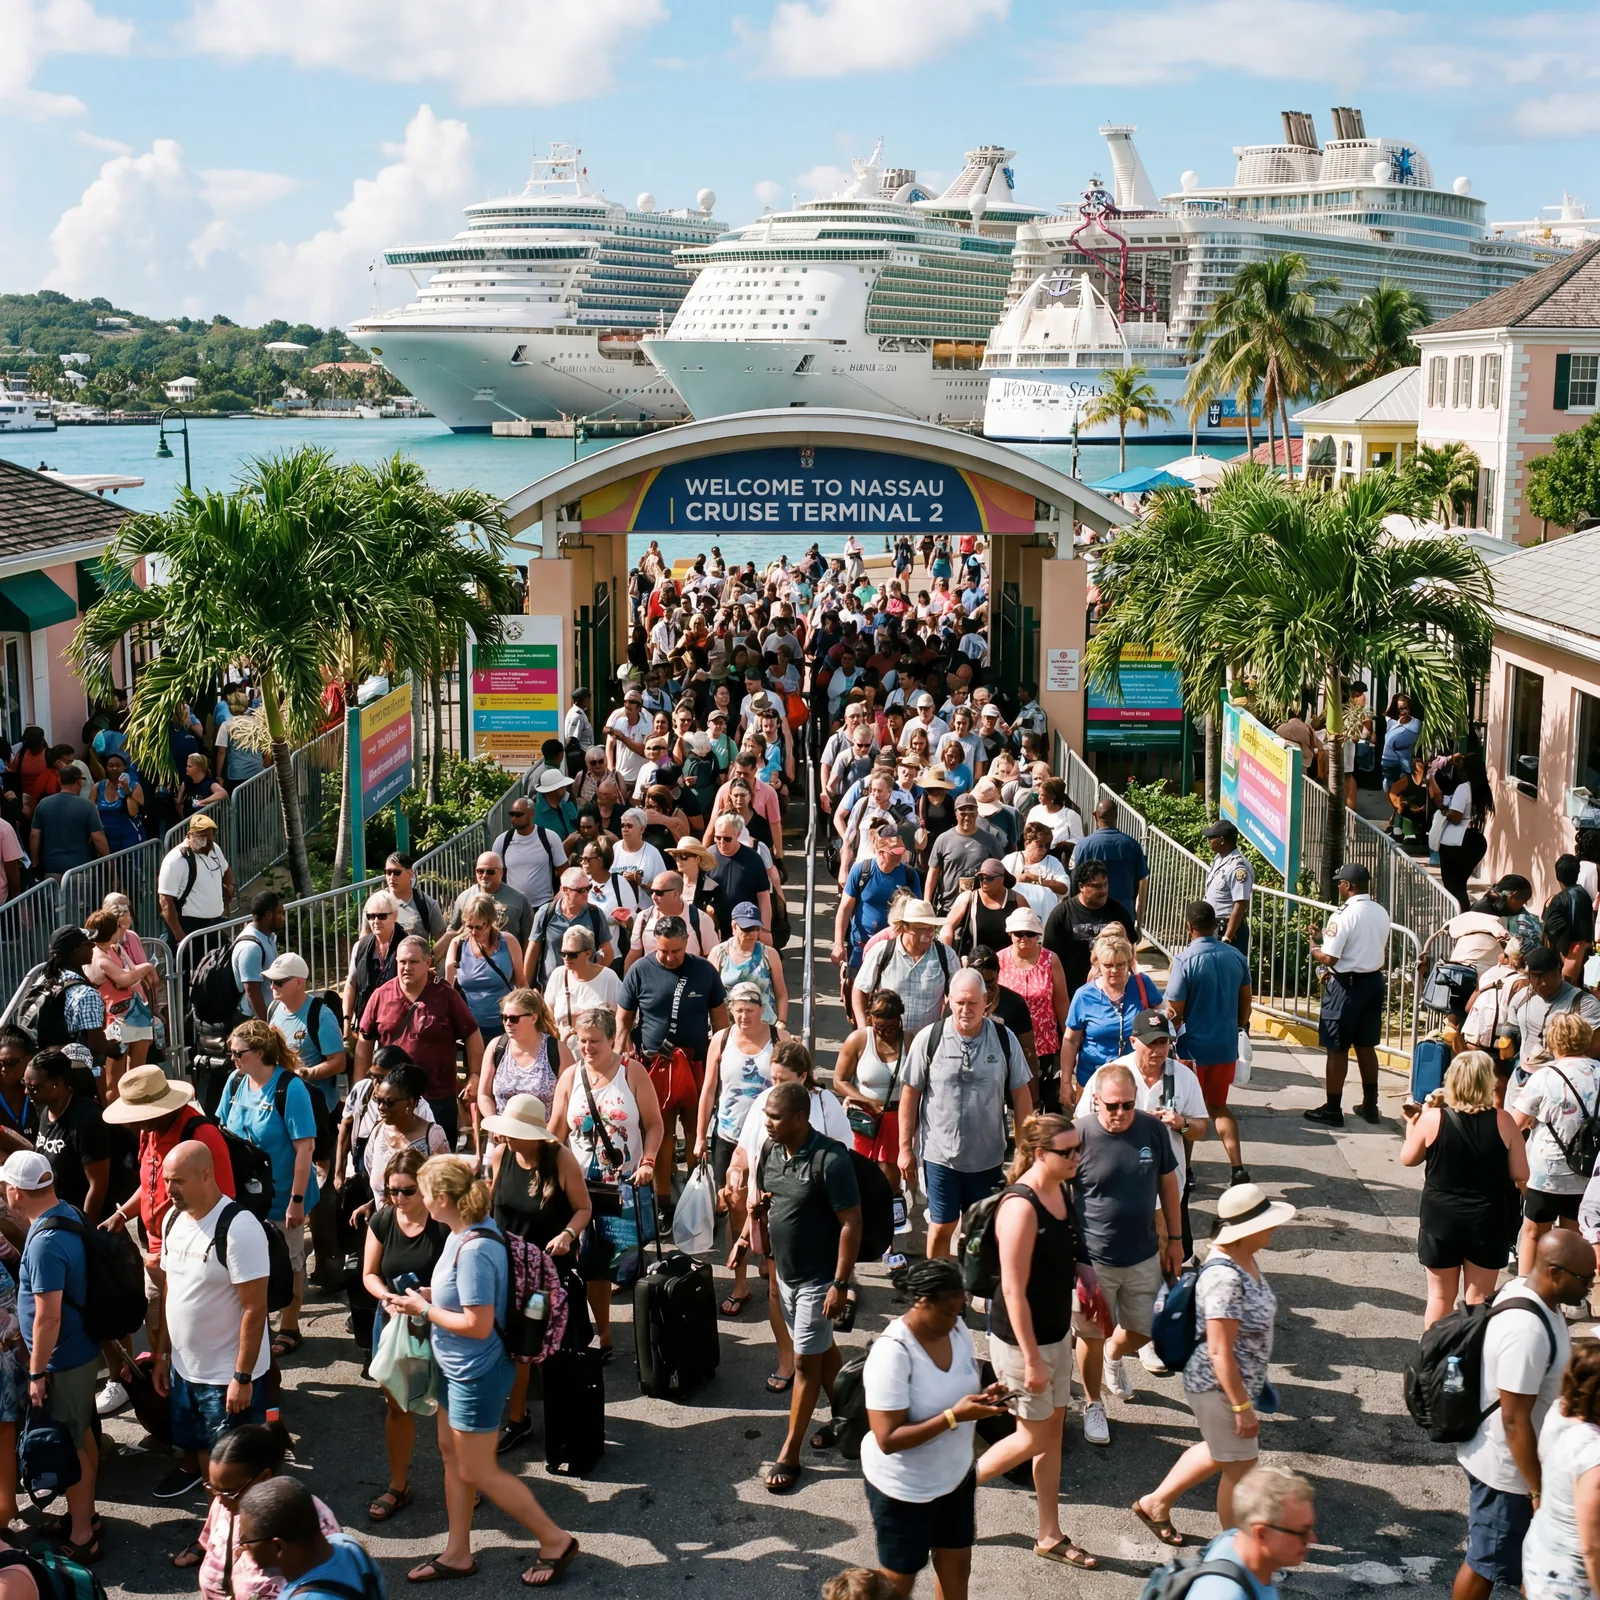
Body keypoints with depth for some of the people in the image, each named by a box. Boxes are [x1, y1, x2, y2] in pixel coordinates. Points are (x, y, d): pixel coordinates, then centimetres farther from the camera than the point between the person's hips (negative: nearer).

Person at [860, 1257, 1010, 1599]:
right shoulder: (892, 1353, -30)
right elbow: (887, 1439, -30)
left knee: (957, 1566, 21)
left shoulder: (956, 1327, -8)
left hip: (955, 1475, 7)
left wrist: (982, 1397, -14)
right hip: (904, 1488, -7)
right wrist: (953, 1417, -34)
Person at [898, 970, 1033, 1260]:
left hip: (988, 1156, 1)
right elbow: (911, 1094, -2)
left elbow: (1021, 1093, 2)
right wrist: (905, 1148, 0)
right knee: (941, 1227, 7)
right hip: (940, 1155, -1)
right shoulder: (929, 1039, -9)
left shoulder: (1004, 1039, -5)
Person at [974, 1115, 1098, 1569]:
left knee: (1053, 1428, 16)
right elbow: (1014, 1291, -26)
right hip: (1021, 1338, -8)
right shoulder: (1020, 1207, -28)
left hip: (1057, 1330, 8)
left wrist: (1084, 1269, 3)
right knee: (1035, 1435, 6)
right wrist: (1031, 1359, -23)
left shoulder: (1061, 1190, 0)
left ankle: (1050, 1536, 29)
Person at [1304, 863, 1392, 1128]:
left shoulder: (1344, 915, -19)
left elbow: (1329, 958, -21)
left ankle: (1332, 1109, 7)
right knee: (1366, 1046, 17)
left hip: (1347, 985, -7)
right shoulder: (1381, 913, 5)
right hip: (1374, 982, 7)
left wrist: (1314, 950, 0)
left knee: (1337, 1048, 1)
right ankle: (1370, 1105, 24)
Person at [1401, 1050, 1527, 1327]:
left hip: (1441, 1219, 0)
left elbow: (1408, 1159, 2)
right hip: (1488, 1221, 0)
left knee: (1441, 1296, 16)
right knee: (1478, 1301, 12)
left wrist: (1412, 1125, 17)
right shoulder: (1503, 1122, -13)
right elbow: (1520, 1175, -8)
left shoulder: (1432, 1119, -13)